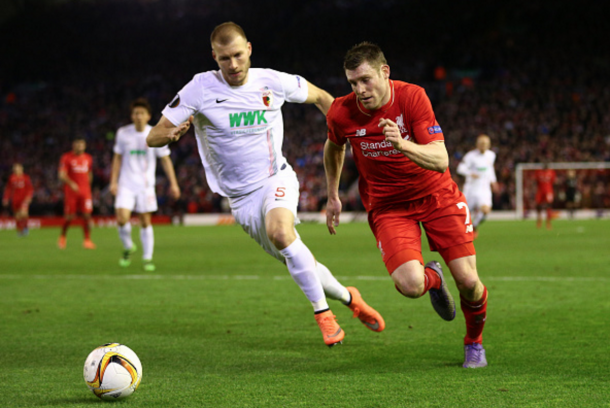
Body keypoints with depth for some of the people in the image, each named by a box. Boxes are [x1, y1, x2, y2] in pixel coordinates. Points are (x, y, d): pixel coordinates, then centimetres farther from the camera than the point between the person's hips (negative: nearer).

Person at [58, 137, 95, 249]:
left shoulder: (88, 158, 11)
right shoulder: (66, 158, -3)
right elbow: (62, 175, -10)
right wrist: (71, 183, -25)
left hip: (85, 191, 3)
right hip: (71, 191, -3)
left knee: (87, 215, -8)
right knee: (69, 217, 0)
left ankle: (87, 240, -5)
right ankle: (62, 236, 25)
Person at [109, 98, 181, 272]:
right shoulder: (123, 133, 0)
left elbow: (165, 159, 4)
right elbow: (118, 158, 10)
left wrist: (173, 183, 0)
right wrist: (113, 181, 5)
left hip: (146, 185, 0)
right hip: (126, 184, 1)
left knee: (145, 221, 1)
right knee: (122, 218, -14)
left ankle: (147, 258, 12)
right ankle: (128, 247, 13)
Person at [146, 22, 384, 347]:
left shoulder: (272, 82, -7)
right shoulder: (200, 88, -12)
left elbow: (319, 97, 12)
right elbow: (153, 138, -12)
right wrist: (172, 133, -35)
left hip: (276, 179, -1)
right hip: (241, 197, 1)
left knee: (280, 231, -34)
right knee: (300, 266, 5)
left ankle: (322, 312, -20)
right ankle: (348, 298, 33)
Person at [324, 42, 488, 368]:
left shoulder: (411, 97, -19)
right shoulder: (341, 113, -13)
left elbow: (441, 160, -25)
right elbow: (334, 146, 13)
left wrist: (403, 145, -42)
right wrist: (333, 197, 15)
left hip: (436, 194, 0)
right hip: (387, 205, 0)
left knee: (468, 282, -9)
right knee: (410, 285, -24)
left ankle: (474, 341, 24)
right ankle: (433, 277, 16)